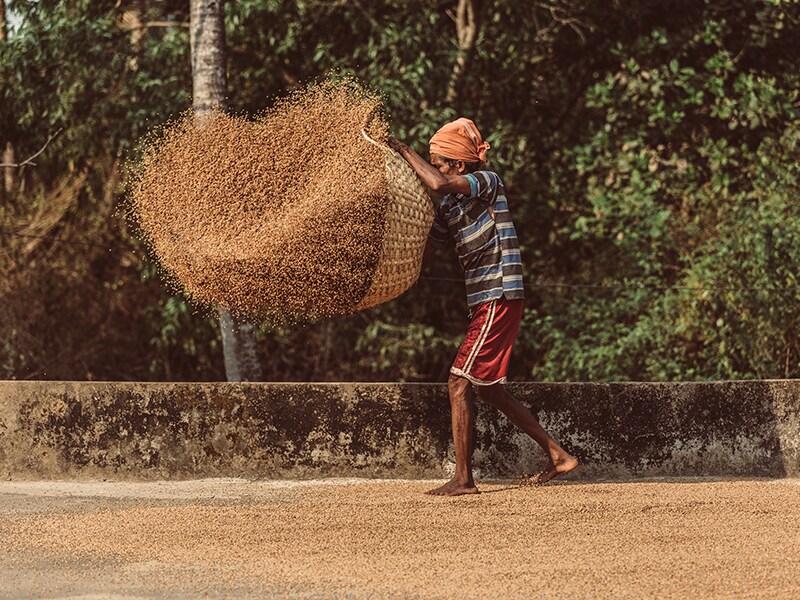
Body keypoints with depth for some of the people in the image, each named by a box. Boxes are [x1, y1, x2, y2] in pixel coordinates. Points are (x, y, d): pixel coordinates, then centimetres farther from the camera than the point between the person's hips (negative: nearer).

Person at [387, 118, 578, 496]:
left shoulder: (488, 182, -10)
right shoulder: (450, 206, 15)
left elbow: (438, 184, -28)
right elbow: (423, 256, 17)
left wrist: (403, 151, -16)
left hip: (499, 299, -10)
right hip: (482, 303, 10)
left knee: (459, 383, -11)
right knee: (488, 389, 15)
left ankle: (463, 479, -8)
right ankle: (557, 455, 21)